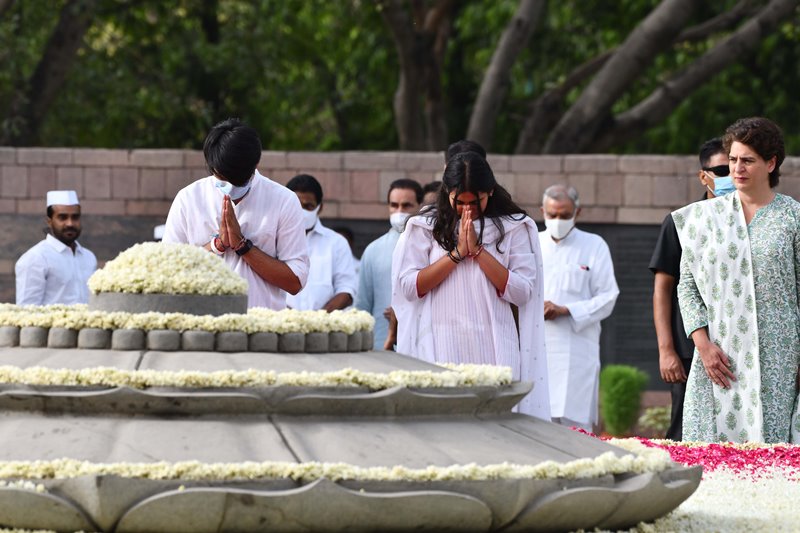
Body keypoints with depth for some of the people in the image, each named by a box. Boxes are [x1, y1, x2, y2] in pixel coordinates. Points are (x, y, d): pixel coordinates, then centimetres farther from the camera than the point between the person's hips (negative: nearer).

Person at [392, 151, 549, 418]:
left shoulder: (513, 228, 7)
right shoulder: (425, 227, 9)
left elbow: (522, 292, -3)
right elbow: (408, 287, -2)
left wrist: (478, 250, -7)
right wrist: (457, 253, -6)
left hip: (495, 354, 0)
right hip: (440, 351, 0)